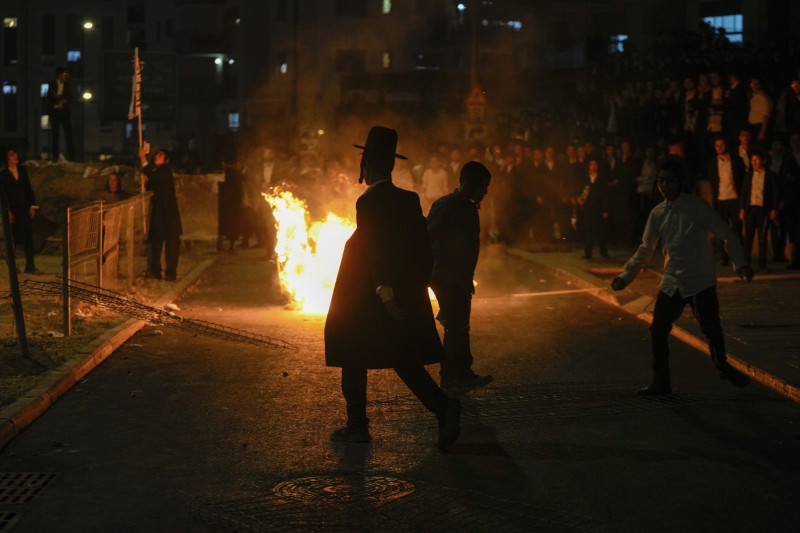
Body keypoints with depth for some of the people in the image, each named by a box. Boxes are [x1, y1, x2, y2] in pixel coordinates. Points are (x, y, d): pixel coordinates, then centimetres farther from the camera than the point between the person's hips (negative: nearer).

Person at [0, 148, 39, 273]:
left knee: (28, 237, 2)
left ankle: (30, 266, 7)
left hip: (25, 209, 3)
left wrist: (32, 205, 5)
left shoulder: (23, 170, 9)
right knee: (12, 239, 1)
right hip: (12, 211, -3)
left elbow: (29, 188, 12)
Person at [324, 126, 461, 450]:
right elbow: (424, 250, 10)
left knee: (353, 360, 9)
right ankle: (442, 406, -9)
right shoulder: (410, 200, 7)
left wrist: (385, 295, -22)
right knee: (405, 359, 10)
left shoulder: (369, 202, -14)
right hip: (407, 298, 6)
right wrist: (417, 287, 17)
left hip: (366, 301, -6)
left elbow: (375, 250, -21)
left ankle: (357, 426, 14)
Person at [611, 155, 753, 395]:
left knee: (711, 329, -5)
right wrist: (625, 276, 6)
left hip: (701, 281, -4)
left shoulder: (696, 206, -7)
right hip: (672, 283, 4)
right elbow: (645, 250, 14)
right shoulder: (657, 214, 4)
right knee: (658, 330, -2)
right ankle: (661, 382, 10)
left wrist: (740, 263, -12)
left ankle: (722, 366, 25)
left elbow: (727, 235, -3)